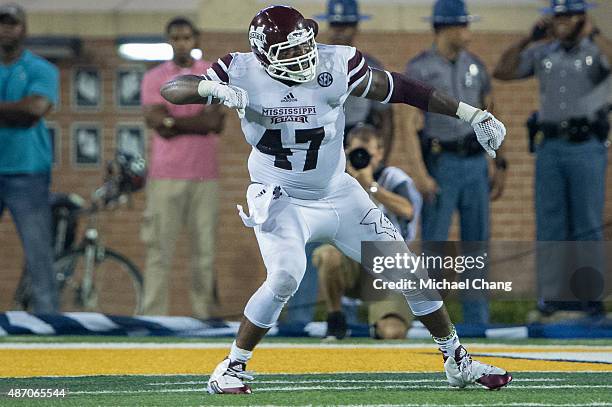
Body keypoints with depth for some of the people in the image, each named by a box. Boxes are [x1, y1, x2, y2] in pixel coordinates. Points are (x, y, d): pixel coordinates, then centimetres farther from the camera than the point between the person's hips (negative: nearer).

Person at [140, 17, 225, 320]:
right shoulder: (154, 78, 6)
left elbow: (216, 123, -2)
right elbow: (156, 121, -7)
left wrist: (175, 123, -9)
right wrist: (198, 121, -10)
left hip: (204, 175, 2)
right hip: (166, 175, -1)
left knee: (204, 248, 3)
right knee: (159, 249, -4)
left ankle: (204, 314, 8)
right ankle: (153, 316, -5)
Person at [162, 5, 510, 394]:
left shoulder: (337, 65, -16)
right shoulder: (243, 73, -17)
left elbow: (400, 89, -7)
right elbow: (170, 89, -17)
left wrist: (472, 114, -8)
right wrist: (213, 89, -39)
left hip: (338, 194, 3)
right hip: (281, 199, -3)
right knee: (285, 277, -28)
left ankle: (459, 361, 20)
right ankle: (232, 369, -9)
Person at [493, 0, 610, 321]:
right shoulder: (542, 53, 12)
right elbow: (501, 72, 6)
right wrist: (529, 39, 0)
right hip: (550, 147, 4)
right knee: (549, 225, 4)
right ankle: (553, 297, 8)